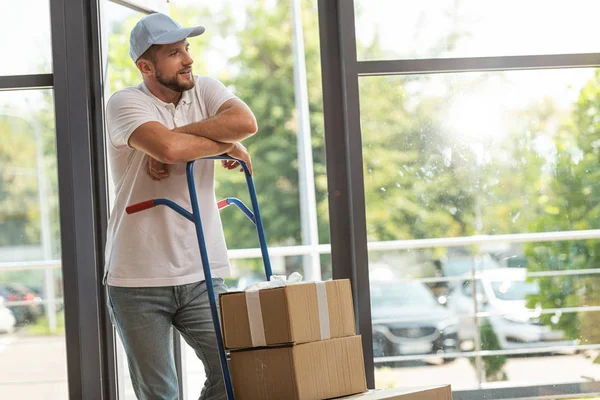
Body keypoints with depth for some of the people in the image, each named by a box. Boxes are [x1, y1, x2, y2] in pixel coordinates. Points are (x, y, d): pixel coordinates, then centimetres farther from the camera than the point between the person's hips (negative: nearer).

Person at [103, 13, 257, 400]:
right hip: (138, 280, -4)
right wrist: (228, 146, -11)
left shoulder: (204, 89, 7)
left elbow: (246, 122, -14)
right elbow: (170, 148, -27)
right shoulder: (126, 103, -7)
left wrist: (172, 137, -17)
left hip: (201, 274, 4)